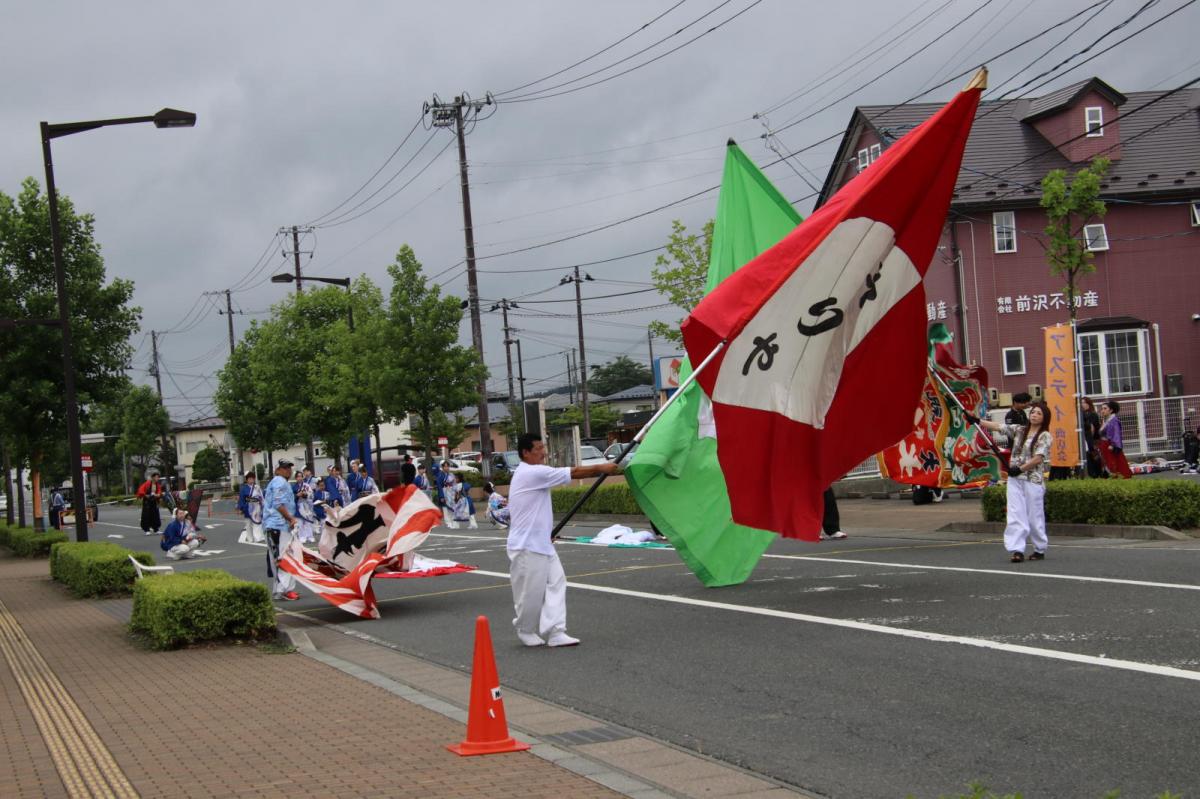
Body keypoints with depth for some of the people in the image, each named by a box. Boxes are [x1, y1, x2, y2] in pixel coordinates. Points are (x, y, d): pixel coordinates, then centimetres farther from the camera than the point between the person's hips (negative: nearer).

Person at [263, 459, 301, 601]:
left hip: (272, 525, 11)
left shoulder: (273, 482, 24)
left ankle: (277, 590, 16)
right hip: (280, 525, -11)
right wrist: (291, 518, -14)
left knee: (275, 559, 12)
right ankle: (285, 589, -19)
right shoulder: (280, 482, -8)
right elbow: (279, 504, -19)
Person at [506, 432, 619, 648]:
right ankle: (525, 631, 19)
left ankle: (555, 632, -2)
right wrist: (602, 468, -7)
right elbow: (573, 473, -16)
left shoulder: (532, 475, 16)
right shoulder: (531, 473, -17)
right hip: (527, 547, -10)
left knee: (556, 583, 1)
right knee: (531, 592, 0)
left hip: (542, 544, 10)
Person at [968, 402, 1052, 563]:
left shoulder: (1045, 436, -2)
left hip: (1033, 480, -4)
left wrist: (1020, 468, -16)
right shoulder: (1019, 431, 13)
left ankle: (1040, 550, 17)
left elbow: (1038, 458, -11)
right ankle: (1017, 549, -10)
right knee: (1015, 515, -5)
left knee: (1035, 516, 2)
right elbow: (998, 426, 6)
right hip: (1014, 479, 4)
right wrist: (978, 421, -4)